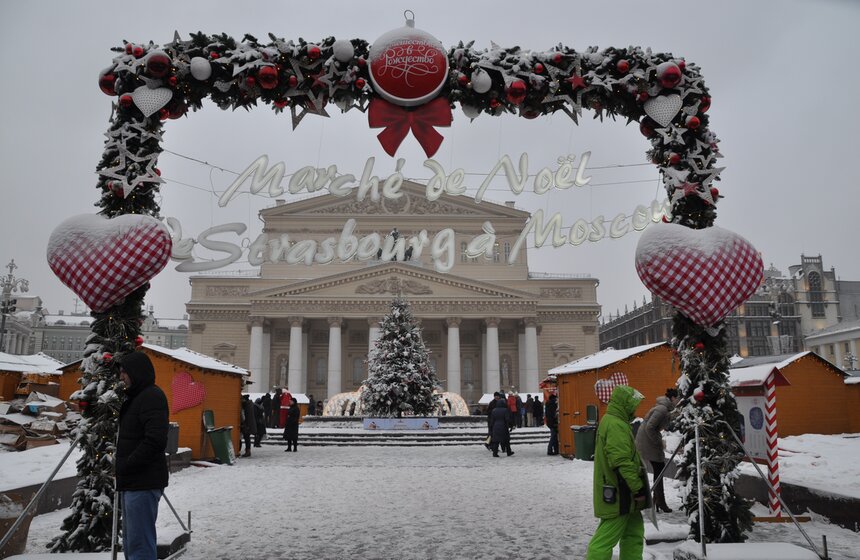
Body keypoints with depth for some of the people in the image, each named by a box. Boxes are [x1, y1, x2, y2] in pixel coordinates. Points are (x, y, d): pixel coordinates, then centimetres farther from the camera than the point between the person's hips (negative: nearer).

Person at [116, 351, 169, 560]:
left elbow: (155, 441, -25)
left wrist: (126, 466, -17)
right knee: (131, 543, 18)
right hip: (132, 482, 11)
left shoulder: (152, 396, -14)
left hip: (143, 483, -11)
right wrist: (122, 469, 13)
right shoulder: (137, 397, 19)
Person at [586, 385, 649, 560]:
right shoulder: (617, 425, -20)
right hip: (618, 494, -11)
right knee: (607, 537, -5)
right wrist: (638, 488, -18)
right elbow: (622, 462, -25)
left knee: (634, 532, 17)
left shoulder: (612, 421, 15)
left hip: (623, 493, 11)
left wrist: (636, 487, 24)